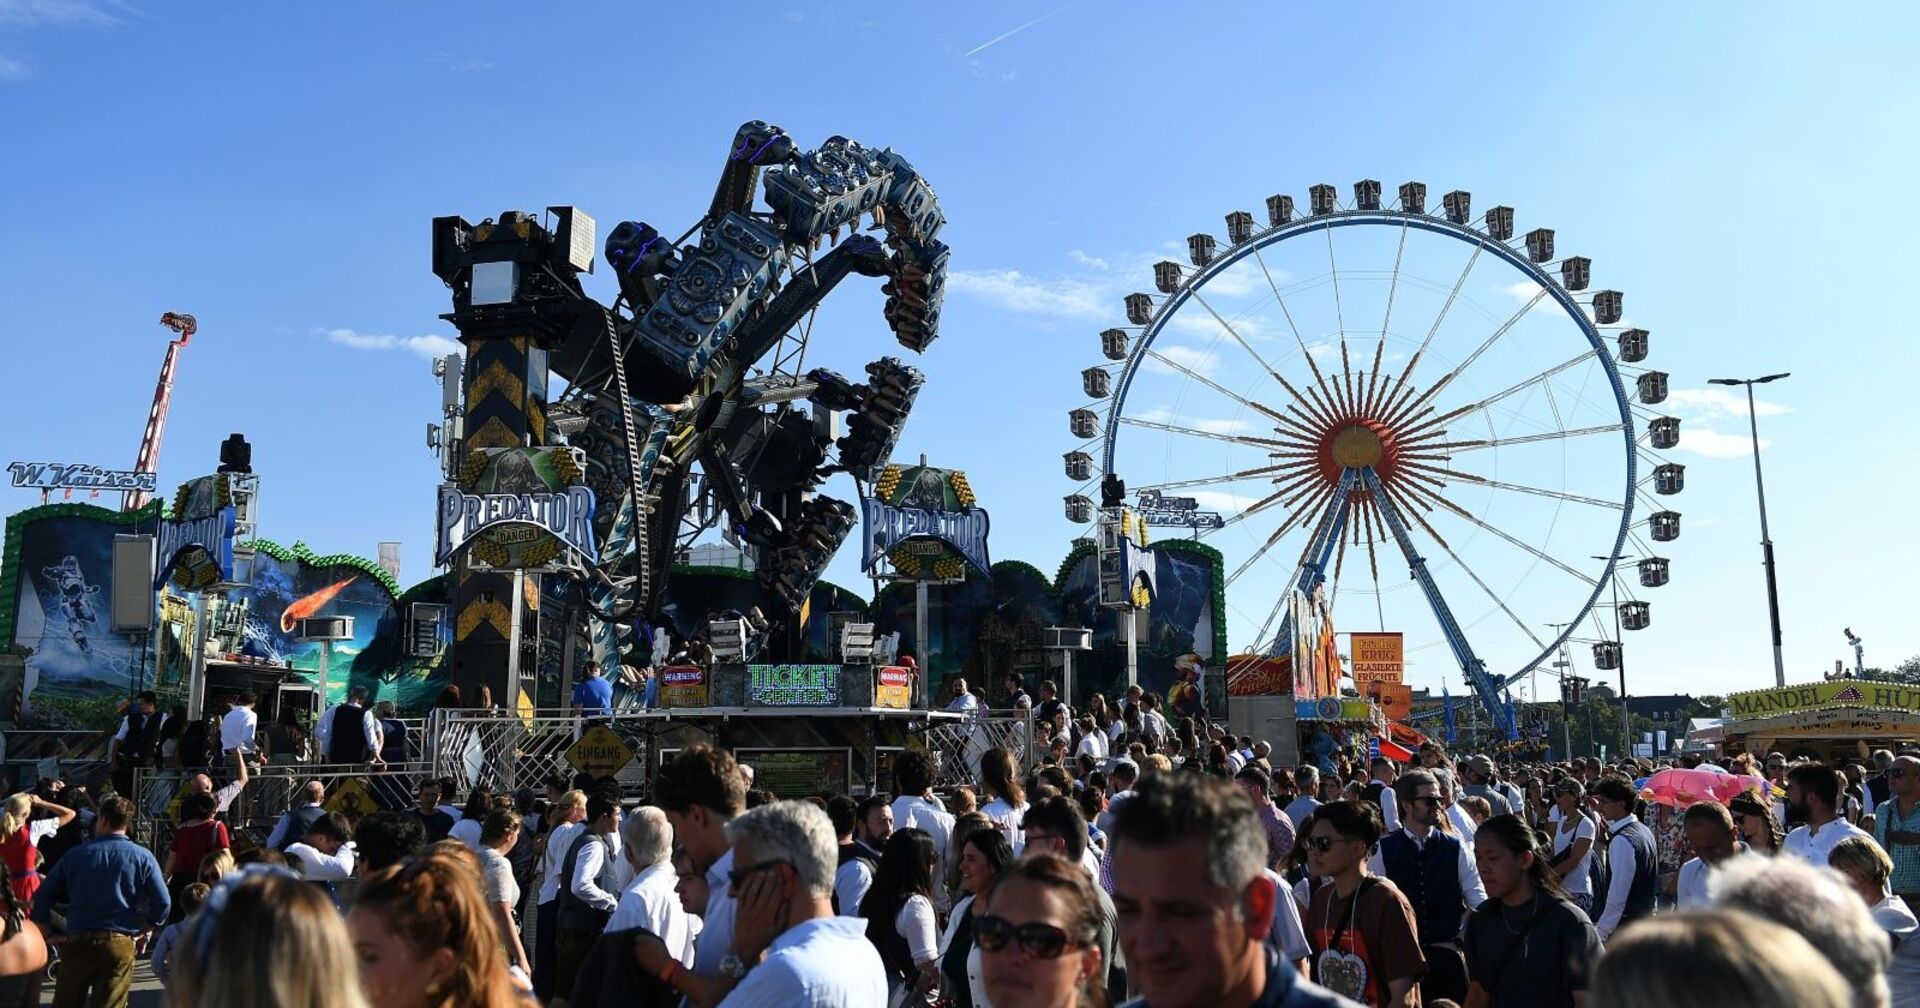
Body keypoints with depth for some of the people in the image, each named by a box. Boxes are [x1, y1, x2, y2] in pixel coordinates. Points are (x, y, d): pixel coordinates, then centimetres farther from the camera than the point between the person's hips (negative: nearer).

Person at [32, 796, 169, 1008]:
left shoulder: (76, 855, 3)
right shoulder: (142, 857, -2)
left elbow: (44, 895, 5)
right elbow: (163, 903, -7)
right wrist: (143, 928, 10)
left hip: (78, 942, 1)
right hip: (119, 943, -1)